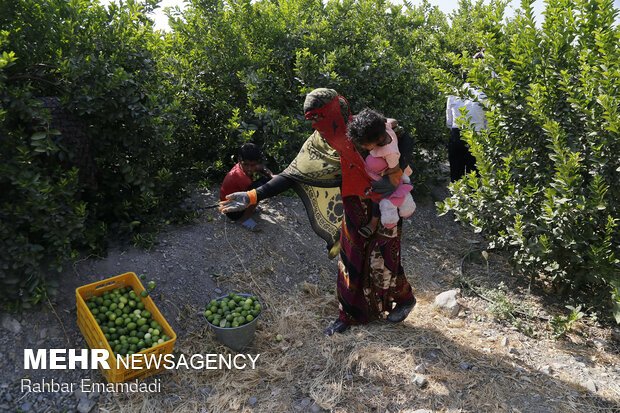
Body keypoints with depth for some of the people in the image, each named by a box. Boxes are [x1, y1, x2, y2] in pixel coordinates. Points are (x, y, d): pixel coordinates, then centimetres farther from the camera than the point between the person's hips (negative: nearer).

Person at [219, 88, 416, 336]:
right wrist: (253, 196, -20)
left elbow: (405, 140, -15)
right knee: (350, 260, 13)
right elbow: (293, 175, -11)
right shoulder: (318, 142, -7)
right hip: (354, 210, 4)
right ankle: (349, 314, 34)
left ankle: (405, 299, 39)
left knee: (382, 260, 8)